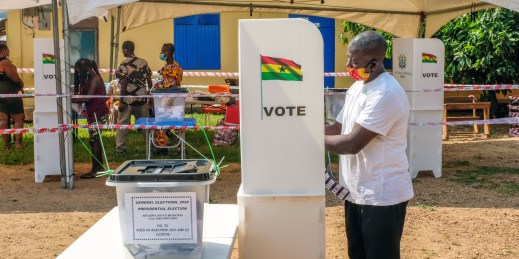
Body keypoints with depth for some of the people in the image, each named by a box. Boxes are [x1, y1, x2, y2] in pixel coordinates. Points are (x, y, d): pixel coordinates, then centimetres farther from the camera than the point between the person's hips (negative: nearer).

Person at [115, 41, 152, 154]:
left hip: (128, 99, -5)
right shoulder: (144, 63, 4)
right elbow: (149, 81, 7)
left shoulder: (124, 64, -11)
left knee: (122, 123, 4)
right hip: (142, 99, 5)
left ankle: (120, 147, 5)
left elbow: (124, 84, -14)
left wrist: (121, 101, -10)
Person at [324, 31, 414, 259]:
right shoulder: (356, 88, 8)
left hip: (382, 196, -9)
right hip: (356, 192, 9)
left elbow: (352, 143, -26)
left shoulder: (386, 94, -23)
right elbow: (338, 128, 15)